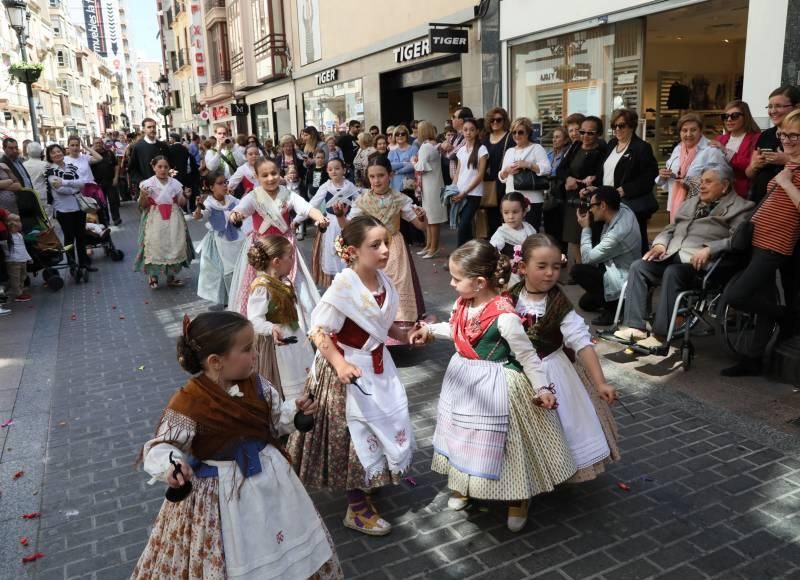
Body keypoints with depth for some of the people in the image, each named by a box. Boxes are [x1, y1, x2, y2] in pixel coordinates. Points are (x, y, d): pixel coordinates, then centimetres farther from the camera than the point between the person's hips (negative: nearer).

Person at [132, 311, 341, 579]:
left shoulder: (256, 385, -7)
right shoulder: (187, 403, -23)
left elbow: (275, 421, 6)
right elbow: (161, 446, -17)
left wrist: (294, 410, -11)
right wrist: (171, 466, -36)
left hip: (267, 480, 5)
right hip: (220, 493, -5)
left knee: (282, 555, 22)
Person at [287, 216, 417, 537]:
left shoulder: (384, 282, -2)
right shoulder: (342, 287, -25)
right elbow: (318, 332, -22)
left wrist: (407, 335, -3)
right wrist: (340, 364, -33)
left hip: (378, 367, 8)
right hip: (349, 371, -8)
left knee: (387, 425, 20)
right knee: (356, 436, 4)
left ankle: (371, 483, 46)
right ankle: (357, 508, 22)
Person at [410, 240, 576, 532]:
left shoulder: (504, 316, -28)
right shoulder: (463, 304, -6)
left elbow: (526, 355, -19)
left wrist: (542, 388, -18)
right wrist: (431, 329, 19)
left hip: (494, 386, -7)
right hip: (464, 379, 7)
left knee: (498, 443, 9)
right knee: (464, 435, 22)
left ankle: (518, 500, 34)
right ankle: (461, 484, 47)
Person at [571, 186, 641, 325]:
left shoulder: (617, 233, -34)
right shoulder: (623, 209, -10)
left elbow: (587, 258, -23)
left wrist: (585, 228, -15)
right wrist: (594, 193, -2)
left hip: (624, 281, -9)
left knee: (577, 270, -19)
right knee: (585, 303, 18)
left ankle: (613, 307, -11)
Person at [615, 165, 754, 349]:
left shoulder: (739, 207, 6)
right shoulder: (691, 202, 29)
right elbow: (670, 228, 27)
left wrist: (708, 249, -24)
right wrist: (661, 243, 5)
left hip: (699, 263, -7)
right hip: (671, 255, 7)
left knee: (672, 272, -36)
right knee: (638, 267, -18)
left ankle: (660, 335, -32)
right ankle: (635, 326, -22)